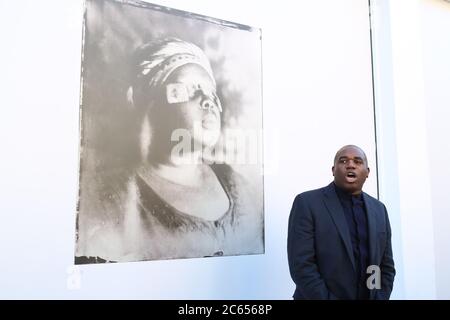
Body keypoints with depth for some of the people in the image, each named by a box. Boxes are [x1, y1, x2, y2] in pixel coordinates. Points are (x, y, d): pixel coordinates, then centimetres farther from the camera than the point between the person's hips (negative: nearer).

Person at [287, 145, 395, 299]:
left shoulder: (379, 209, 4)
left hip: (370, 297, 5)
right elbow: (301, 265, -18)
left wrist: (380, 298, -5)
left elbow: (387, 266, 7)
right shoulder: (307, 203, -13)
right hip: (321, 296, -4)